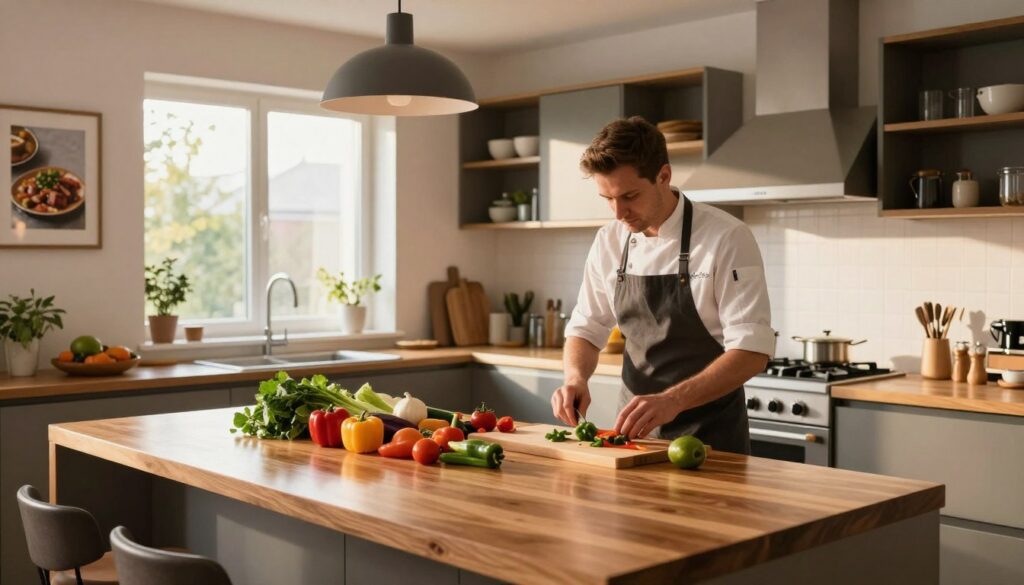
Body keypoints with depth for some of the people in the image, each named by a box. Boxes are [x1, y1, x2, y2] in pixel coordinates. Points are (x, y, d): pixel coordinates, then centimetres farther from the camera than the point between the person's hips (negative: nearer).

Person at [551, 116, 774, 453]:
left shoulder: (727, 238, -17)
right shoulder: (609, 242, -1)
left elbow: (752, 351, -22)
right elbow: (587, 328, 7)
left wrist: (672, 400, -34)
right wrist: (575, 377, -14)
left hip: (708, 435, -4)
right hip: (635, 428, 5)